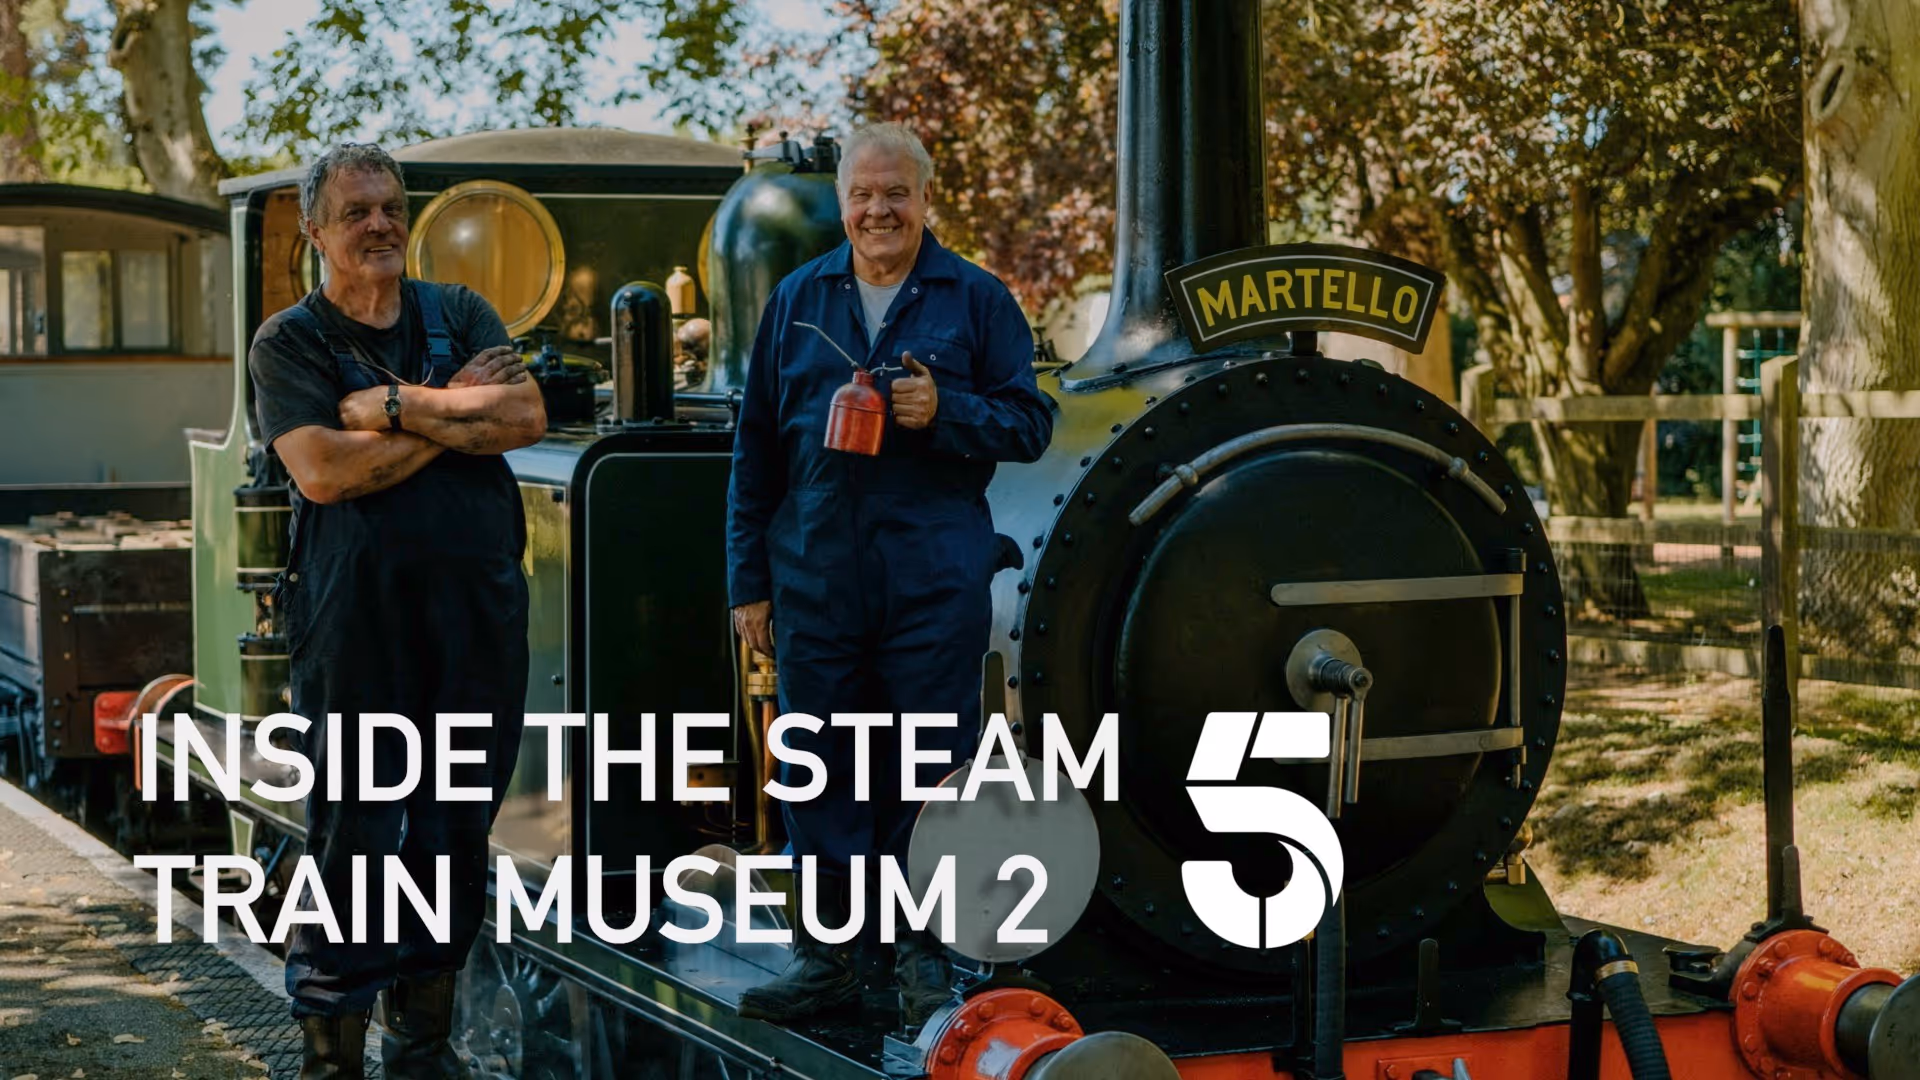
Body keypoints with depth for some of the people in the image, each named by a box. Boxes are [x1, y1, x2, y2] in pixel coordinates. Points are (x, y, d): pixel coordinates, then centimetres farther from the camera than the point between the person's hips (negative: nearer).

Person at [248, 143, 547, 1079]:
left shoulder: (460, 315, 14)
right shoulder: (289, 342, 3)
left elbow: (527, 417, -3)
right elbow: (324, 470, -13)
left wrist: (399, 407, -9)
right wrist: (454, 412, -8)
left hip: (478, 607, 4)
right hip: (355, 611, -4)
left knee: (455, 828, 9)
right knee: (352, 834, -2)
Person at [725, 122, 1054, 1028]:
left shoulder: (976, 300, 4)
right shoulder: (798, 299, 10)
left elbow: (1029, 424, 2)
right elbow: (757, 450, 11)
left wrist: (945, 411, -16)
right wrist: (749, 580, 7)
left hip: (936, 582, -2)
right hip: (817, 575, 2)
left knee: (927, 774, 2)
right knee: (820, 771, 6)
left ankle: (925, 958, 13)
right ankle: (824, 954, 16)